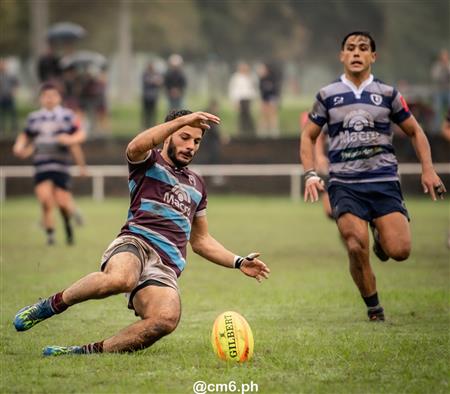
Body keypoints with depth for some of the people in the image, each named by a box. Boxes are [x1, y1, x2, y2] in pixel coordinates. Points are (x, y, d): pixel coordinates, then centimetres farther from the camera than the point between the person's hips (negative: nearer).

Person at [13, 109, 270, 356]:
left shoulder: (196, 185, 32)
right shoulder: (149, 162, 15)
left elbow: (201, 240, 39)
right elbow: (136, 147, -13)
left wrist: (239, 263, 28)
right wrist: (182, 120, -18)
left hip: (167, 267, 4)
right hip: (137, 242, -4)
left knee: (167, 319, -32)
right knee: (119, 279, -42)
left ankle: (89, 352, -22)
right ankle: (52, 305, -15)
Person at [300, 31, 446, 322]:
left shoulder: (387, 94, 7)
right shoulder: (328, 96, 7)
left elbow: (415, 131, 15)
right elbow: (309, 136, 16)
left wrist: (428, 170, 3)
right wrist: (311, 174, 2)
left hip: (384, 181, 0)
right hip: (344, 185, 0)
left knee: (400, 250, -14)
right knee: (357, 249, -19)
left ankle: (382, 238, 24)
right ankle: (373, 308, 3)